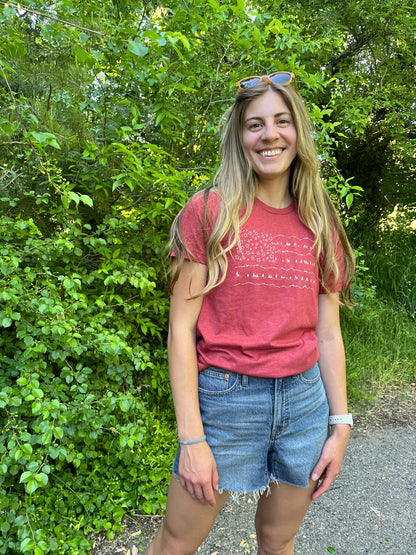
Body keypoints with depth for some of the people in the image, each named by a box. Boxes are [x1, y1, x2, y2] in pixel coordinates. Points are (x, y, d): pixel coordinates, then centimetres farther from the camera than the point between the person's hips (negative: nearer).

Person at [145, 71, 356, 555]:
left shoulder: (320, 226, 5)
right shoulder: (209, 212, -7)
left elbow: (329, 334, 7)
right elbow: (181, 329, -10)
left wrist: (340, 425, 5)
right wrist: (191, 438, -12)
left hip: (305, 401, 4)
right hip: (225, 399, -3)